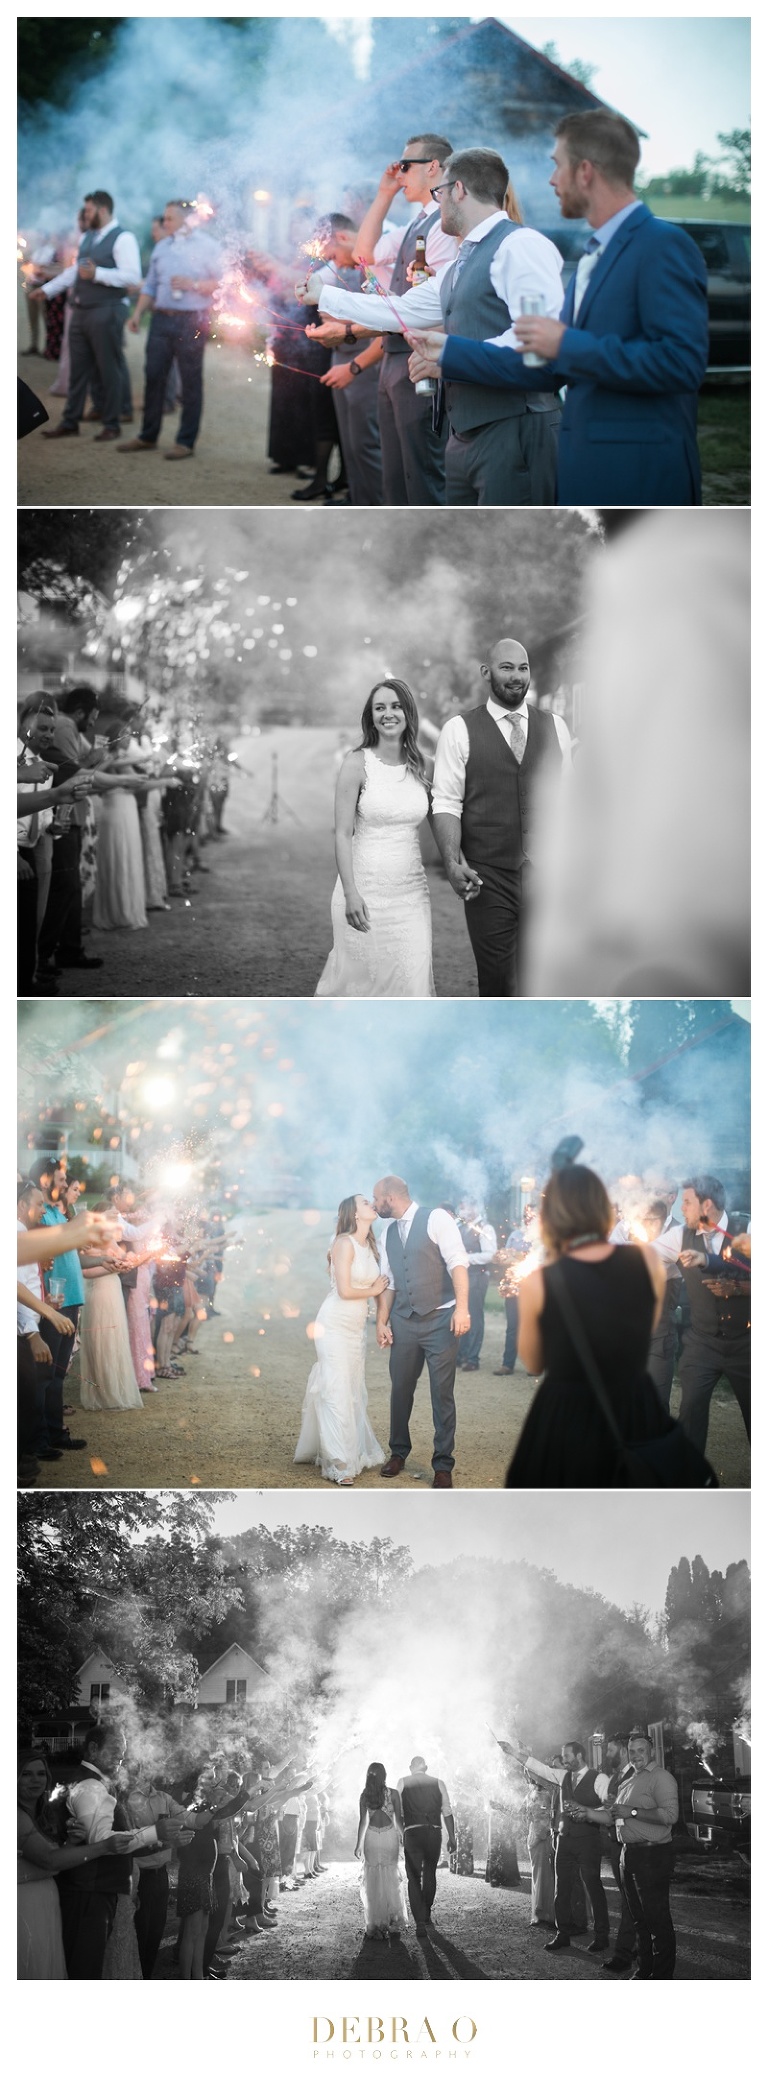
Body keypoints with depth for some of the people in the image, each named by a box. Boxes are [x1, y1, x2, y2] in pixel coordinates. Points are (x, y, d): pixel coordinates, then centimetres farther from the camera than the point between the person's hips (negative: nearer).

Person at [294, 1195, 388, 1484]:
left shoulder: (370, 1245, 10)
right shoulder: (344, 1243, -14)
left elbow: (377, 1284, 11)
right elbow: (345, 1291, -18)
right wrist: (373, 1290, -2)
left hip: (356, 1327, 8)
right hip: (335, 1323, -7)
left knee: (355, 1391, 11)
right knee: (337, 1392, -5)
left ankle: (356, 1453, 20)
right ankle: (339, 1464, -3)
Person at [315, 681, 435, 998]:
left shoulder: (417, 766, 8)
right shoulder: (358, 763, -6)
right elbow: (343, 834, -9)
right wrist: (351, 894, -16)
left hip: (411, 891, 4)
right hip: (366, 890, -4)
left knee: (411, 978, 0)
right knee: (362, 975, 3)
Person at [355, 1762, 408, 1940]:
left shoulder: (365, 1795, 0)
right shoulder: (393, 1794, -3)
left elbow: (363, 1821, 1)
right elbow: (399, 1819, 0)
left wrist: (359, 1843, 9)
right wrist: (403, 1837, 13)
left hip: (371, 1837, 1)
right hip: (390, 1836, -1)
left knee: (373, 1881, 6)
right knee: (392, 1881, 6)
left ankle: (375, 1924, 4)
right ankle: (394, 1923, 3)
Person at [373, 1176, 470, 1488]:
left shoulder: (436, 1219, -7)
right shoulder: (388, 1233, 13)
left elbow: (458, 1263, -13)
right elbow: (388, 1282, 16)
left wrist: (462, 1308, -21)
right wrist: (381, 1322, 9)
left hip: (440, 1319, -5)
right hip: (404, 1321, 6)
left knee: (442, 1393, -2)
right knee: (400, 1389, 10)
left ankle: (443, 1465, 7)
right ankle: (398, 1452, 28)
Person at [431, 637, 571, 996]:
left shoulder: (553, 727, 11)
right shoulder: (459, 730, 1)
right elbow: (446, 803, -3)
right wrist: (453, 862, -17)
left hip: (546, 872, 2)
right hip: (487, 877, -2)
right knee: (496, 976, 2)